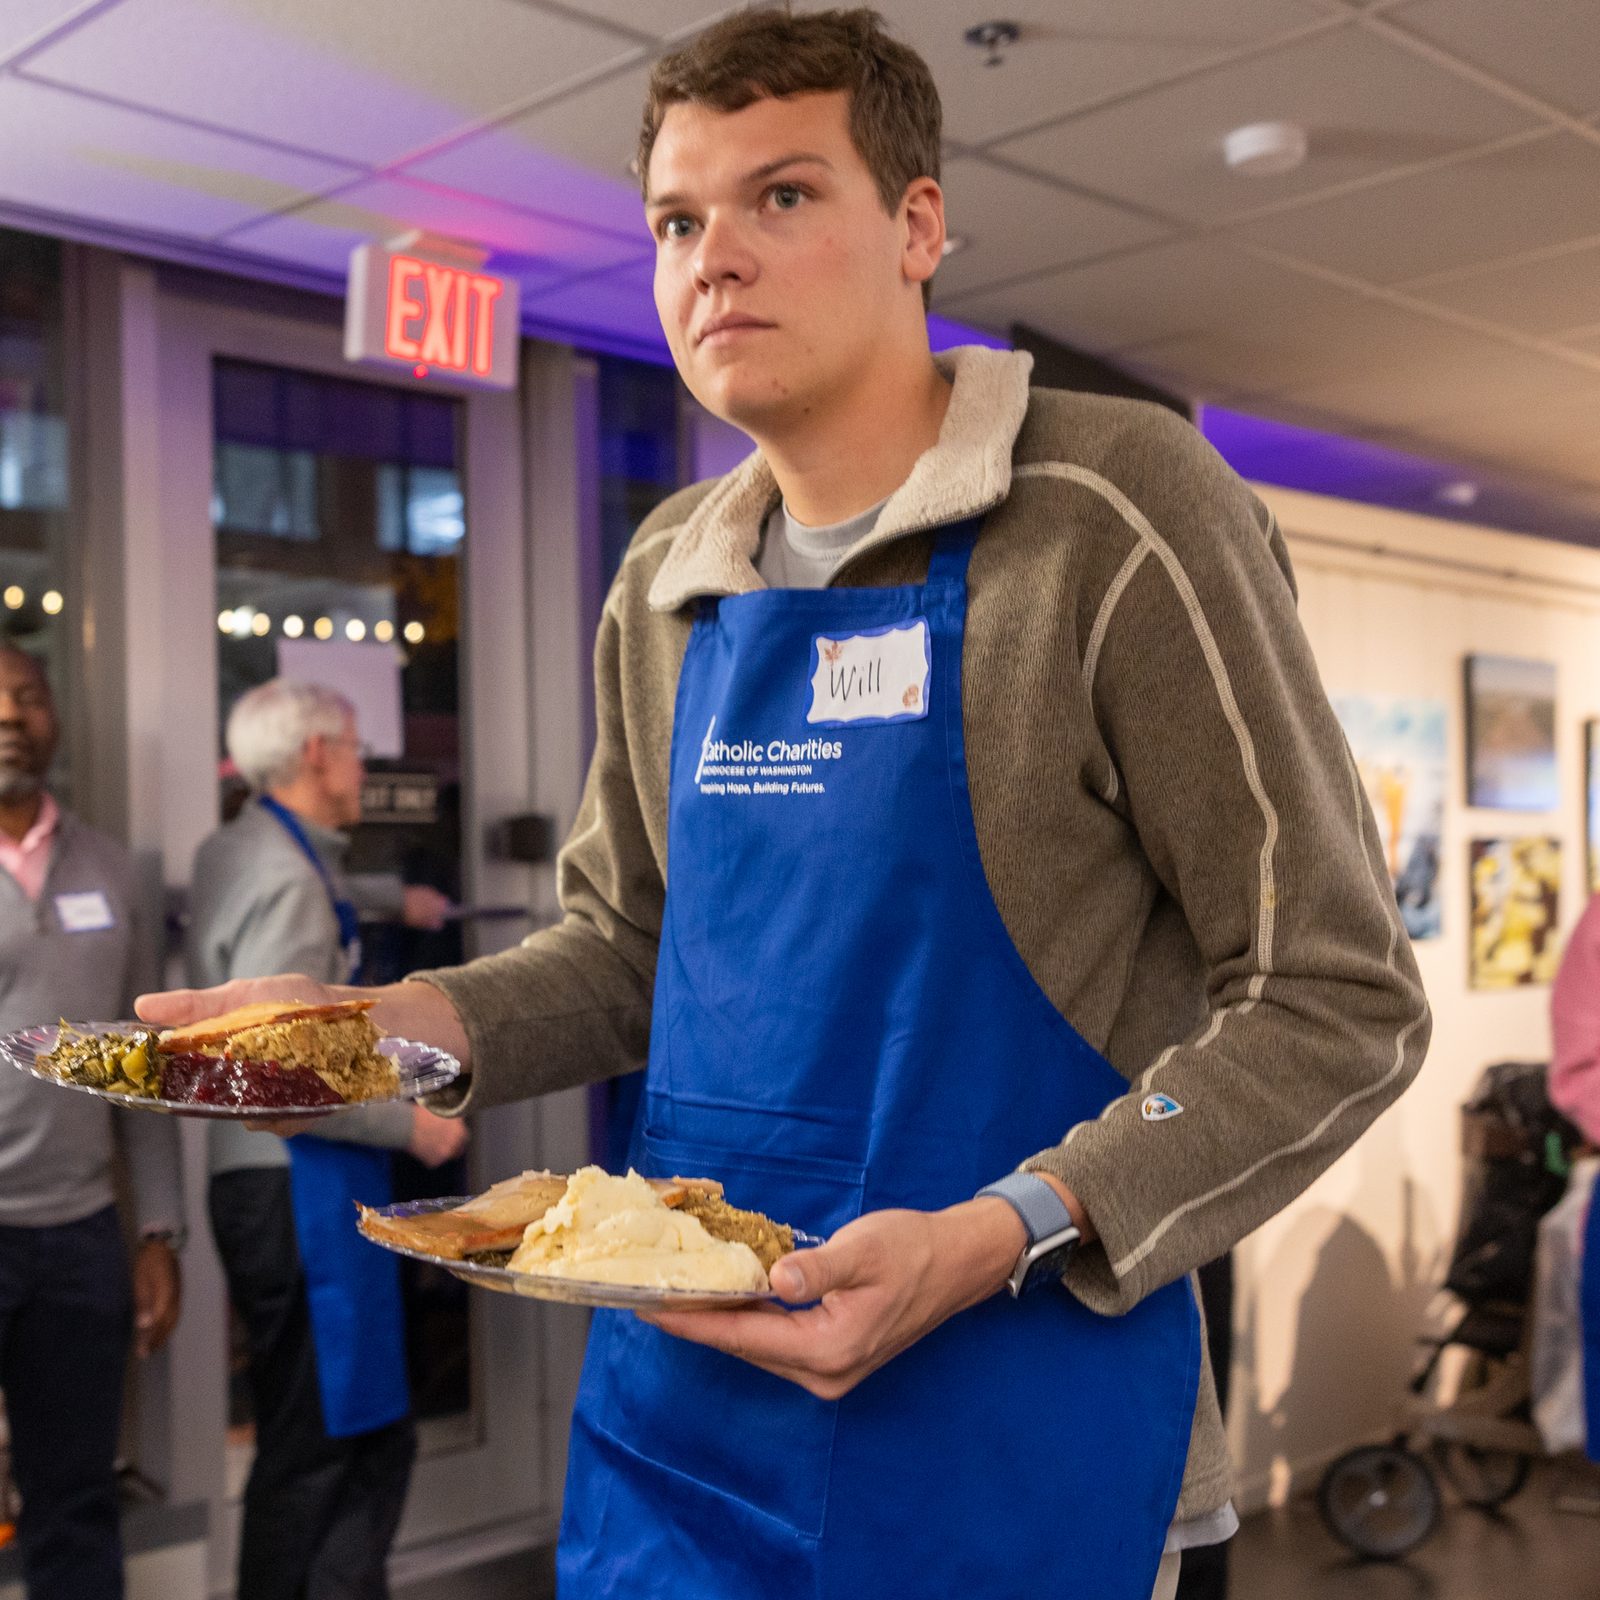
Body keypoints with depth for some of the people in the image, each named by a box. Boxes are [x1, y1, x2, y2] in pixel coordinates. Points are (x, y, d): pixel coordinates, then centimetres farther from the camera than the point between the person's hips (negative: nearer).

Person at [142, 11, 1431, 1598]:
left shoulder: (1114, 512, -12)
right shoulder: (664, 581, 6)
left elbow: (1336, 1000, -12)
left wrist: (1001, 1237, -23)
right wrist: (380, 1022, -2)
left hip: (1003, 1429, -5)